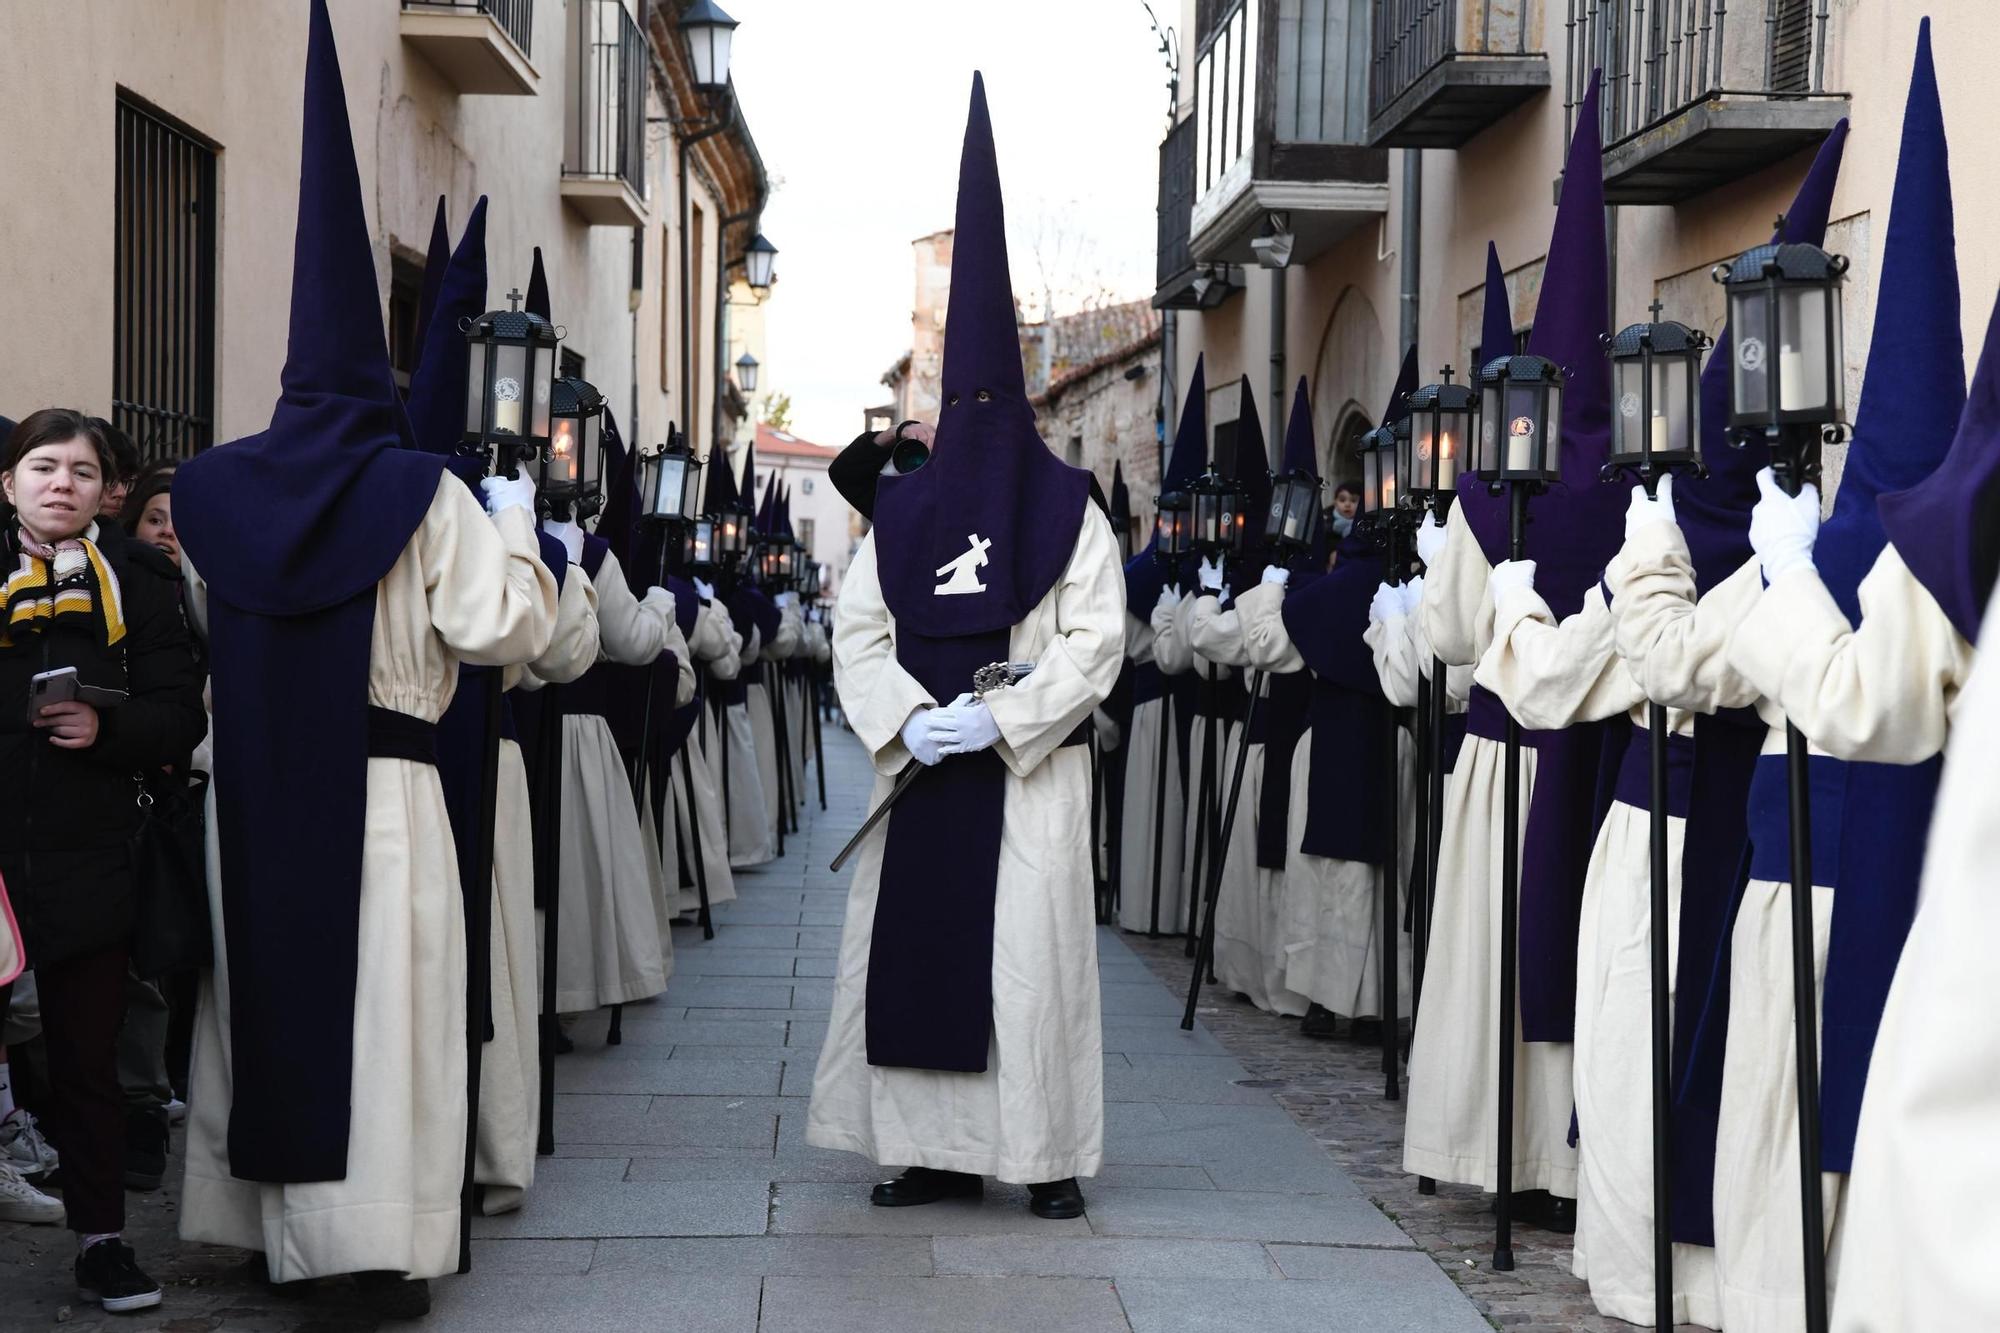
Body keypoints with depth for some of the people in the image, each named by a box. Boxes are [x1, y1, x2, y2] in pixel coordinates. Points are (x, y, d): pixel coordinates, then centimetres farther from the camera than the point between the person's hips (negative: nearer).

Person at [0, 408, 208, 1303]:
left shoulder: (136, 583, 5)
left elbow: (181, 717, 1)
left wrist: (106, 727, -16)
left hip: (84, 855, 1)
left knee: (88, 1057, 7)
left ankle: (101, 1241, 17)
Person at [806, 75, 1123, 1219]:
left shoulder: (1067, 505, 0)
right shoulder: (902, 509, 10)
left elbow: (1096, 641, -6)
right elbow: (860, 635, 7)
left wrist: (997, 720, -15)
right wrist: (912, 722, -10)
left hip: (1032, 773, -4)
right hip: (922, 774, 4)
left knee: (1033, 953, -3)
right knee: (914, 946, 4)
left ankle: (1049, 1156, 5)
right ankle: (937, 1150, 13)